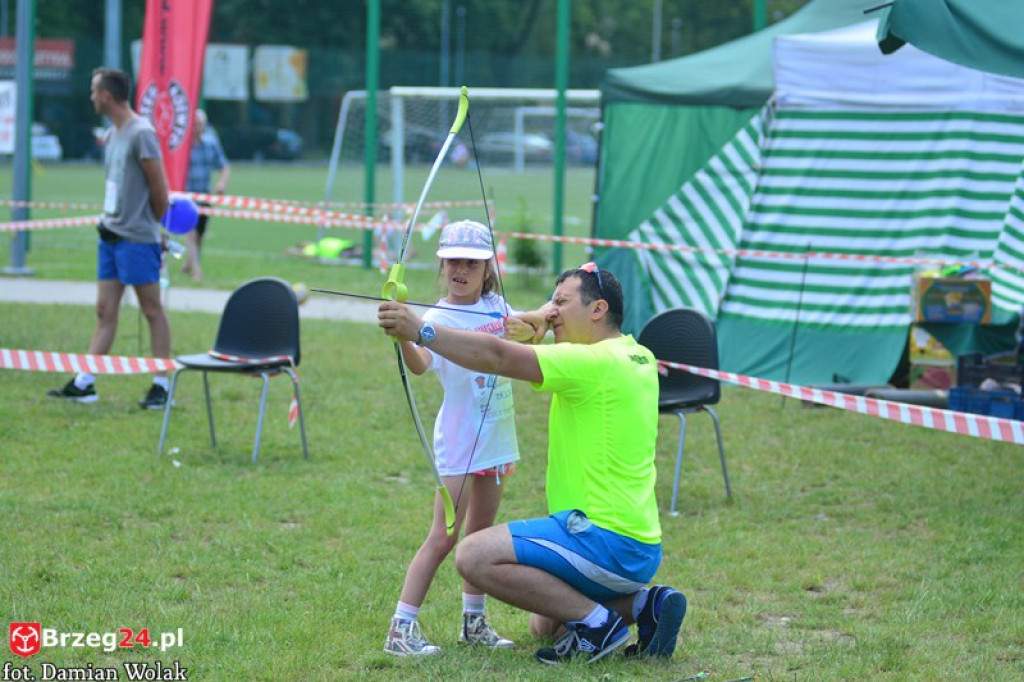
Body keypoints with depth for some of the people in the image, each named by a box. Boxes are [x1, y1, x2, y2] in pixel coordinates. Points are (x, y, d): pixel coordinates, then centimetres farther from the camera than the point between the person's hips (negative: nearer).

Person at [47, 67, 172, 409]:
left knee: (152, 310, -1)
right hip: (110, 235, 8)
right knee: (105, 311, 8)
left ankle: (162, 385, 4)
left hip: (137, 239, -8)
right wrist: (110, 218, 10)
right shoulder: (111, 135, 13)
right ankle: (85, 383, 9)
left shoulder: (141, 133, -14)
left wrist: (149, 224, 2)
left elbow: (159, 190, -11)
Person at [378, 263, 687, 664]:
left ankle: (596, 620, -13)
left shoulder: (594, 362, -16)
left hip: (606, 539, -10)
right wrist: (538, 323, 15)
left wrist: (420, 330, -22)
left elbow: (496, 357, -22)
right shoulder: (637, 357, 12)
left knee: (475, 557, -18)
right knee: (545, 624, 27)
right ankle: (643, 603, 10)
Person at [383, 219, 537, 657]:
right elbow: (419, 364, -32)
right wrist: (404, 337, -52)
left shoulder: (495, 305, 4)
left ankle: (474, 622, 26)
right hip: (458, 442, -6)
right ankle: (401, 629, -8)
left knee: (482, 532, 15)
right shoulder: (439, 317, -15)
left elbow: (529, 337, 12)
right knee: (444, 537, -9)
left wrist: (525, 329, -11)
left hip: (496, 436, 6)